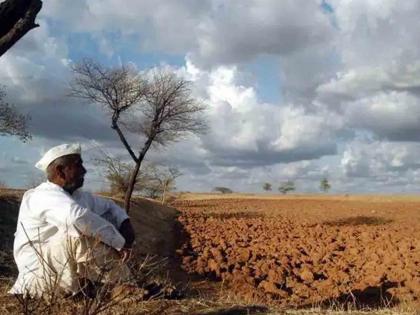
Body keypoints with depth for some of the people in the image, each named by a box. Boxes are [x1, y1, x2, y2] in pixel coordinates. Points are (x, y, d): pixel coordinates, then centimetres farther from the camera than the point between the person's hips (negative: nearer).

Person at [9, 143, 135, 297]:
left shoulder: (77, 196, 7)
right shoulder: (44, 195, -21)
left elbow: (109, 206, 20)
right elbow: (77, 216, -40)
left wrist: (126, 225, -3)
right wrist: (120, 242, -33)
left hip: (65, 274, 9)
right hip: (39, 277, -9)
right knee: (81, 231, -31)